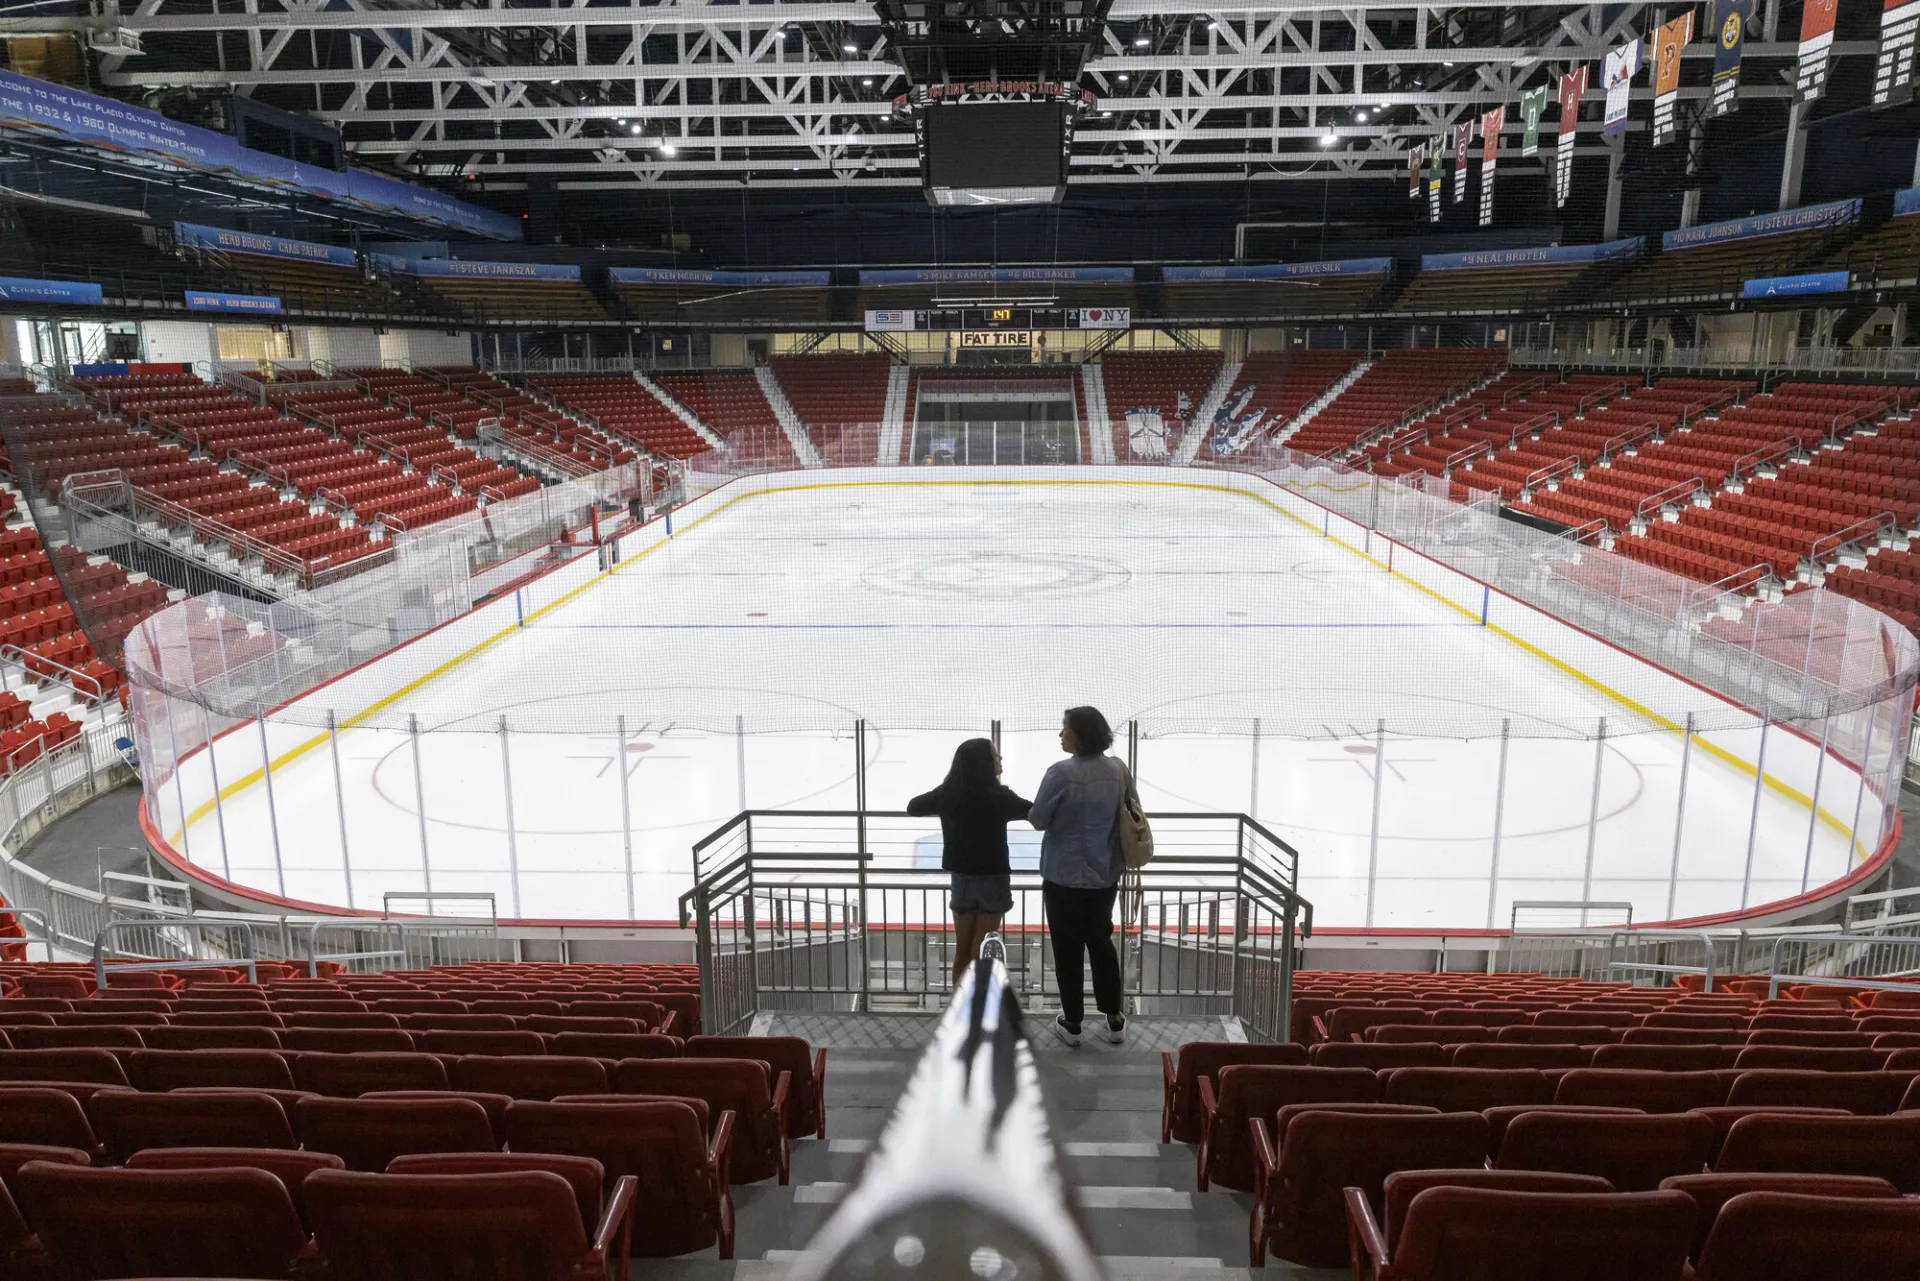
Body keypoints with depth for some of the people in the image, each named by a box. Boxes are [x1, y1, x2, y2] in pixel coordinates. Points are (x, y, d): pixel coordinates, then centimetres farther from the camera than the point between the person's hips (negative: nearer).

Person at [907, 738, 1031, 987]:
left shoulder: (946, 793, -4)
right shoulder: (998, 796, -16)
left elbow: (913, 807, 10)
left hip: (961, 877, 4)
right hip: (991, 878, -4)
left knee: (963, 949, 13)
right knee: (982, 952, 3)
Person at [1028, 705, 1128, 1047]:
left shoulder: (1061, 772, -21)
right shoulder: (1117, 770, -2)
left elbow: (1038, 819, -13)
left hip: (1065, 876, -5)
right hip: (1105, 874, 6)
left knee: (1068, 949, 9)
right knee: (1102, 942, 19)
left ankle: (1071, 1023, 21)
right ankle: (1115, 1021, 25)